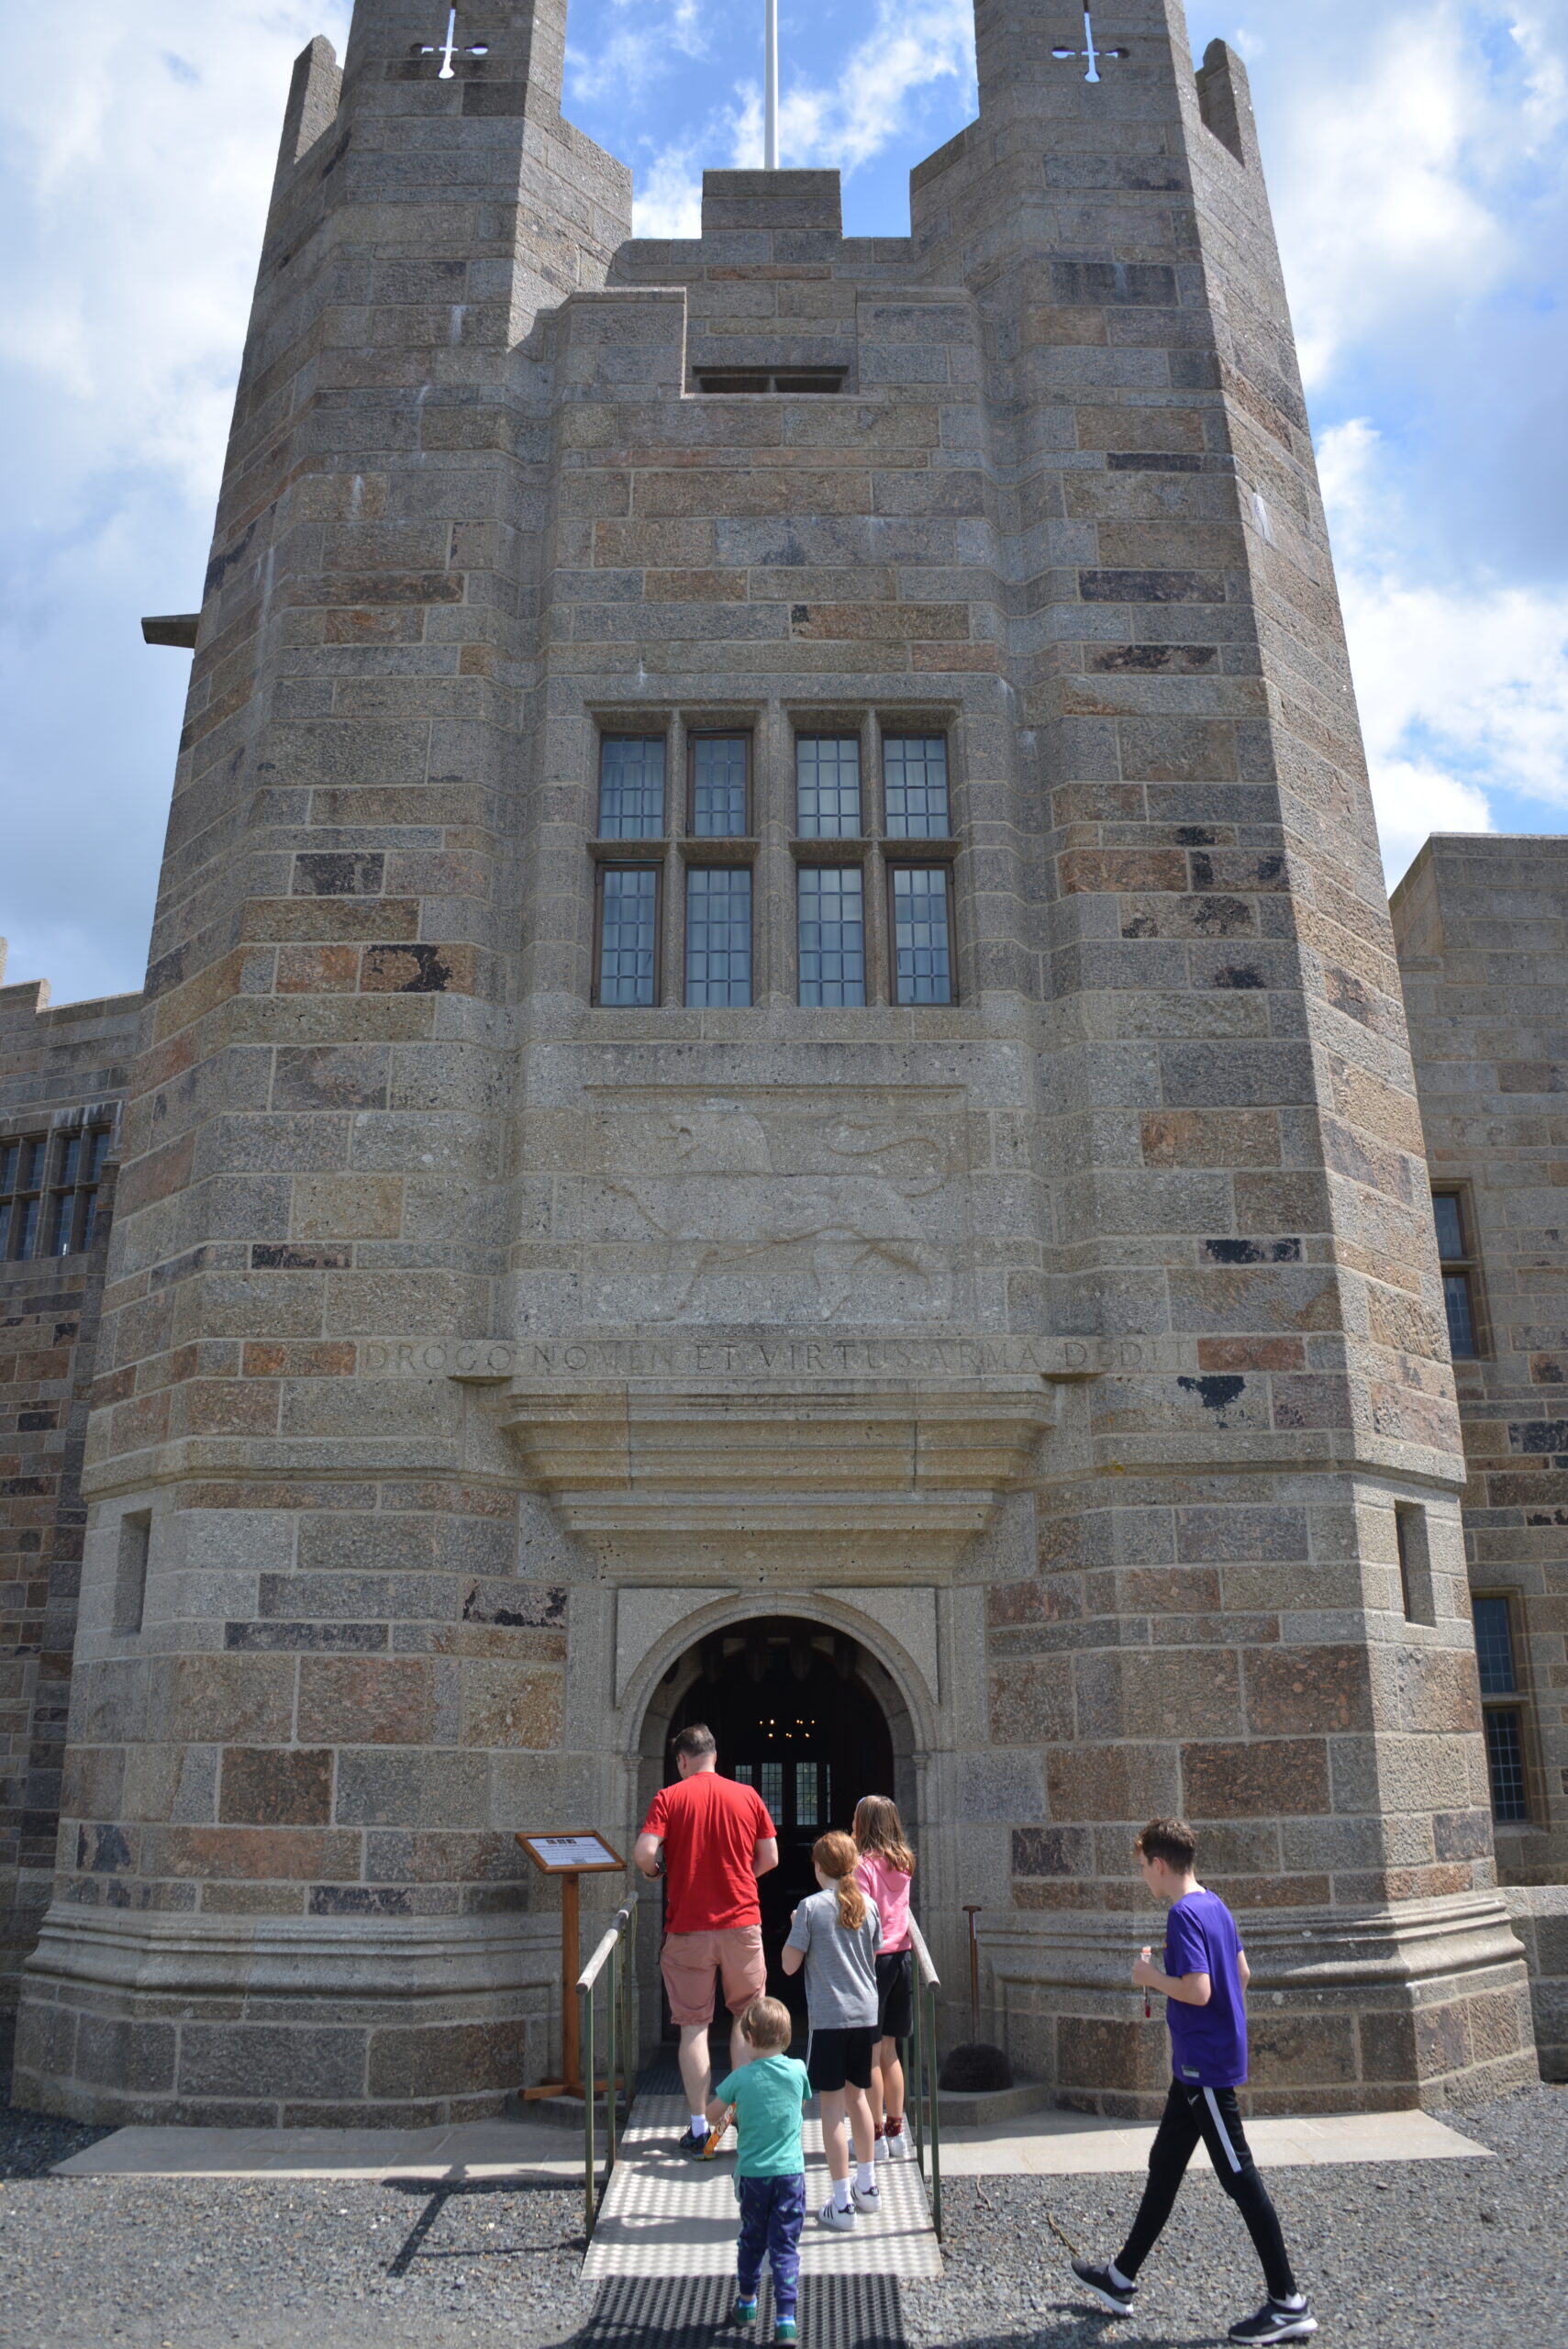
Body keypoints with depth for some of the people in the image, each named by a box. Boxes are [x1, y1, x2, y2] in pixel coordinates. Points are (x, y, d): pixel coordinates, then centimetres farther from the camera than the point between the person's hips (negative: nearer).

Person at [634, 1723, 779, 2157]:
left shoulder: (669, 1798, -5)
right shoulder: (747, 1796, 2)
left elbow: (644, 1853, -15)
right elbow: (770, 1857, 5)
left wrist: (655, 1871, 7)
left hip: (688, 1926, -2)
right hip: (742, 1921, 2)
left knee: (693, 2025, 7)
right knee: (745, 2017, 17)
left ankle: (699, 2128, 9)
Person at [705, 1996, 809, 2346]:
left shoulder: (742, 2078, -11)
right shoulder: (798, 2071, -6)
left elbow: (712, 2114, -2)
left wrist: (728, 2116, 19)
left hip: (752, 2174, 0)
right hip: (791, 2173, 0)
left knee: (752, 2239, 19)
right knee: (785, 2245, 6)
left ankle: (746, 2303, 35)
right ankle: (785, 2317, -1)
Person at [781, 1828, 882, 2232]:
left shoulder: (811, 1908, -12)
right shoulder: (868, 1905, 1)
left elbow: (789, 1965, -8)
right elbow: (872, 1959, 12)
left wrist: (794, 1928, 7)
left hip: (828, 2017, -5)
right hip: (865, 2013, 5)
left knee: (833, 2105, 2)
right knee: (857, 2096, 20)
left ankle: (842, 2203, 5)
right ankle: (867, 2186, 32)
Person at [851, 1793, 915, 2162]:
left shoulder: (863, 1864, -14)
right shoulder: (902, 1863, 6)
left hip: (874, 1960, -7)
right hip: (902, 1956, 7)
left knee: (870, 2052, 3)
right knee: (888, 2049, 15)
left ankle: (876, 2136, 9)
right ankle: (896, 2132, 20)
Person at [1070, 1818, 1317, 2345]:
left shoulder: (1184, 1915, -21)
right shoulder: (1215, 1905, 9)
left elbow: (1197, 1990, -29)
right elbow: (1241, 1973, 17)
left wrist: (1151, 1976, -13)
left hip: (1205, 2066, -10)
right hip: (1199, 2064, 10)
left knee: (1238, 2177, -1)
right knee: (1163, 2165, 16)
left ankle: (1289, 2305, 8)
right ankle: (1121, 2281, 27)